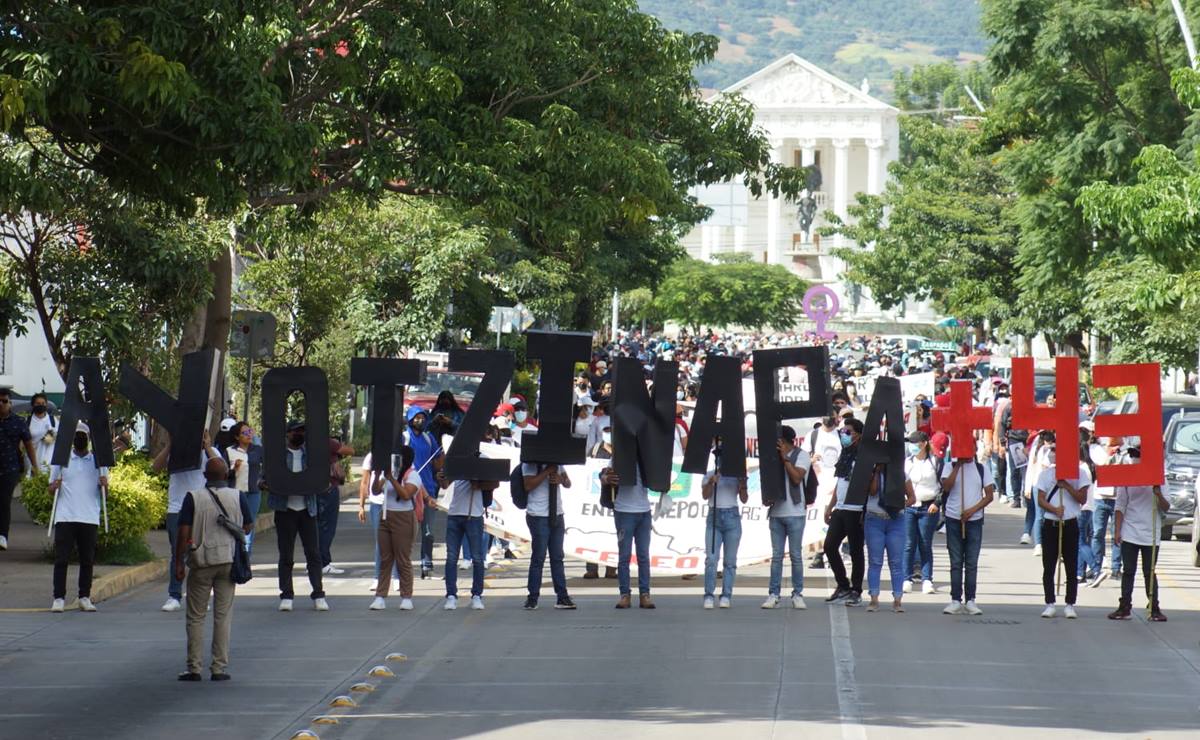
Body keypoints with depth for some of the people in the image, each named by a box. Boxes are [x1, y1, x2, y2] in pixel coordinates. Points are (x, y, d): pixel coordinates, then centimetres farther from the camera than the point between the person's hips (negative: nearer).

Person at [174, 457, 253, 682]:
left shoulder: (193, 498, -6)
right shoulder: (237, 497, -1)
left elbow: (184, 533, -9)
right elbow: (247, 527, 9)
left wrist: (179, 563, -3)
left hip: (201, 562, -1)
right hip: (228, 561, 1)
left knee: (195, 616, 7)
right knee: (223, 616, 6)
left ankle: (194, 668, 5)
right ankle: (219, 668, 3)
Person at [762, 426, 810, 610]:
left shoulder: (802, 455, -1)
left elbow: (797, 478, -14)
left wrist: (785, 458, -12)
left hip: (794, 513, -4)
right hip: (776, 512, 4)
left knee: (796, 555, 0)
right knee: (776, 556, 4)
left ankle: (797, 595, 5)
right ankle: (773, 594, 5)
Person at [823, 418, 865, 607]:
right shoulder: (844, 455, 15)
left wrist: (866, 512, -20)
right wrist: (830, 507, 18)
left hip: (855, 511, -8)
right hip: (840, 510, 8)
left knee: (855, 551, 0)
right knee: (830, 546, 6)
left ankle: (856, 592, 8)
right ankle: (843, 586, 18)